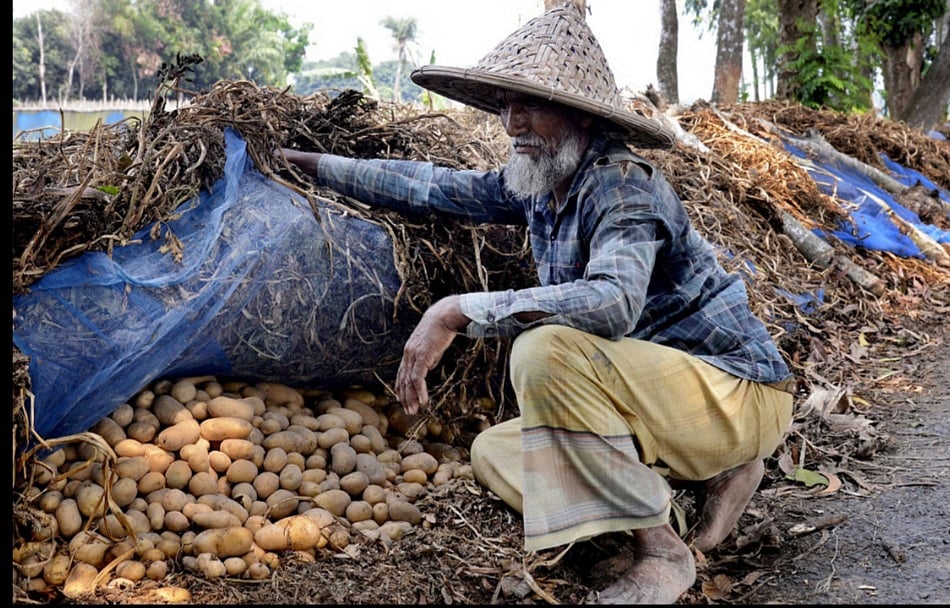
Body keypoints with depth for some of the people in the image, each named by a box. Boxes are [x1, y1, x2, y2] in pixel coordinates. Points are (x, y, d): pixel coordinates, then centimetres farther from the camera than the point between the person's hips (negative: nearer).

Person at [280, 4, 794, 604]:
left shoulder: (621, 185, -21)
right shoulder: (538, 183, 5)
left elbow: (612, 301, -39)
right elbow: (435, 186, 17)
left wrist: (460, 311, -38)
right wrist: (316, 164, 21)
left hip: (741, 395, -9)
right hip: (662, 396, 9)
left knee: (547, 348, -30)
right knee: (495, 455, 5)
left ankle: (661, 553, -16)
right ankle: (716, 474, 6)